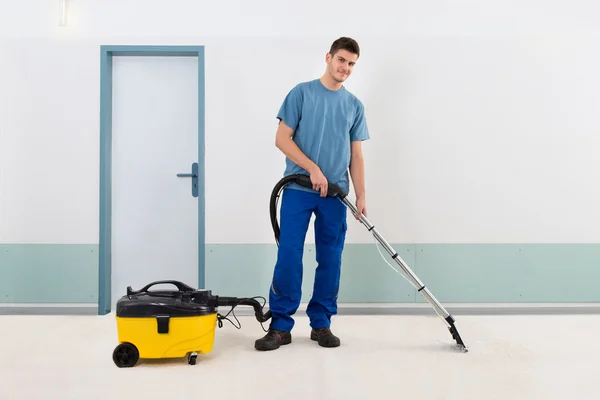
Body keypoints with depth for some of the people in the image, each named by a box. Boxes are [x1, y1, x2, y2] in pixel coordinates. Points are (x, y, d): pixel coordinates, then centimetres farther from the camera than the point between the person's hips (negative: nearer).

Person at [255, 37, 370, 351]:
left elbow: (355, 155, 12)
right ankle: (281, 325, 4)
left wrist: (361, 196, 4)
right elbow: (282, 139, -5)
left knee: (330, 260, 6)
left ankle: (321, 323, 18)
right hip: (298, 188, -3)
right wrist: (313, 169, -13)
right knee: (289, 256, -5)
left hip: (335, 194, 4)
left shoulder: (354, 105, 11)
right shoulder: (302, 93, 0)